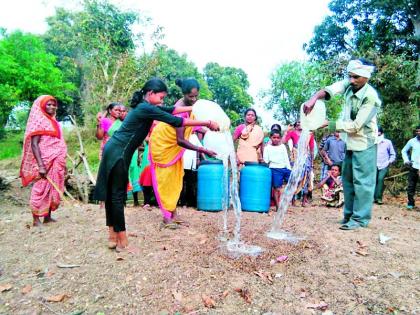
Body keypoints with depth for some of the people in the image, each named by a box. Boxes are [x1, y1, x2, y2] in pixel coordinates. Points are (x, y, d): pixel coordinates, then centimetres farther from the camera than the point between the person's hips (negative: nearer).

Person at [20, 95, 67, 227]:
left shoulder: (54, 121, 15)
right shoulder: (39, 120, -7)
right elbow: (34, 144, -15)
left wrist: (62, 162, 16)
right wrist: (40, 165, -23)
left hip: (56, 162, 8)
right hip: (45, 162, -7)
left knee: (54, 189, 10)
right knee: (41, 189, -3)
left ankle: (48, 216, 20)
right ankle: (36, 219, 6)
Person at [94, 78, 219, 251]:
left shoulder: (145, 106, 13)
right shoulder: (147, 108, -15)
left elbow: (170, 110, 18)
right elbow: (176, 121, -18)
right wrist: (207, 123, -13)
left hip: (114, 151, 10)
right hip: (118, 153, -10)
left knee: (112, 195, 11)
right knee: (118, 196, -5)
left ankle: (113, 237, 21)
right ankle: (122, 242, 4)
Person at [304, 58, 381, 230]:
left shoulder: (371, 97, -22)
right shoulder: (349, 85, -4)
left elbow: (356, 125, -23)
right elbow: (329, 90, -17)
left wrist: (329, 124, -24)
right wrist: (314, 98, -38)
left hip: (364, 143, -8)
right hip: (350, 141, 8)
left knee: (362, 181, -5)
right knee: (348, 179, 13)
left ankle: (360, 218, 4)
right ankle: (349, 214, 24)